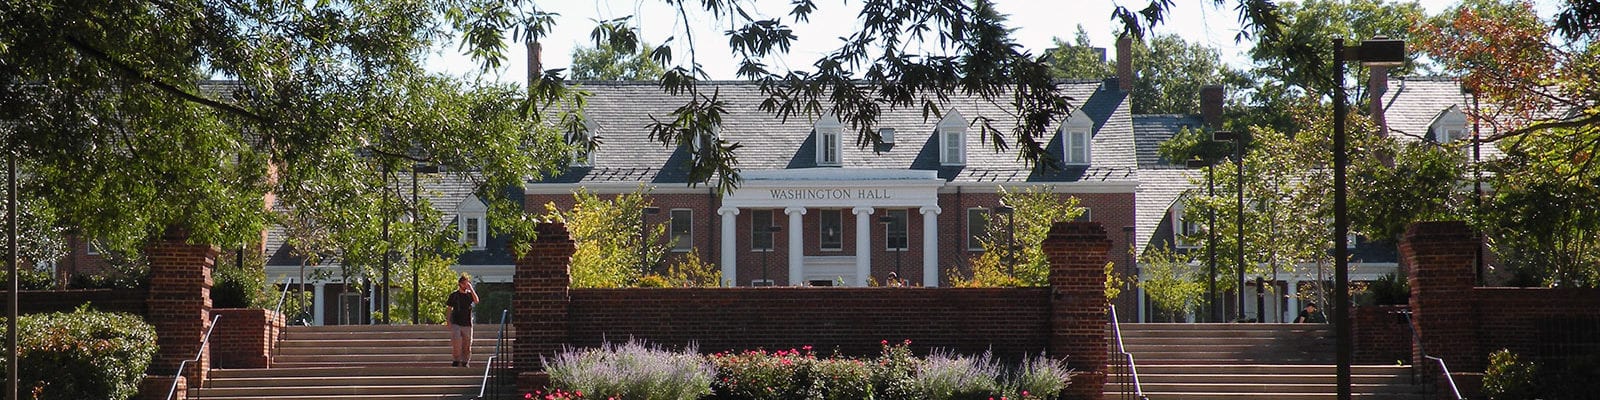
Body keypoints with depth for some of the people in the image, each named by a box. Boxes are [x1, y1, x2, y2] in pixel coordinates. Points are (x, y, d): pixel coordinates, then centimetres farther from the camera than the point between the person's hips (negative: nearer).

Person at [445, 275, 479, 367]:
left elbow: (476, 301, -13)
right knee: (456, 344, -13)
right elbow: (449, 308, 8)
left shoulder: (470, 294, 7)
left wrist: (471, 289, -15)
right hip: (456, 323, -2)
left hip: (467, 324, 2)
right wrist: (448, 321, -1)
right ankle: (455, 361, -4)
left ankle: (464, 362, 9)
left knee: (467, 345, 2)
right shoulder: (454, 295, 5)